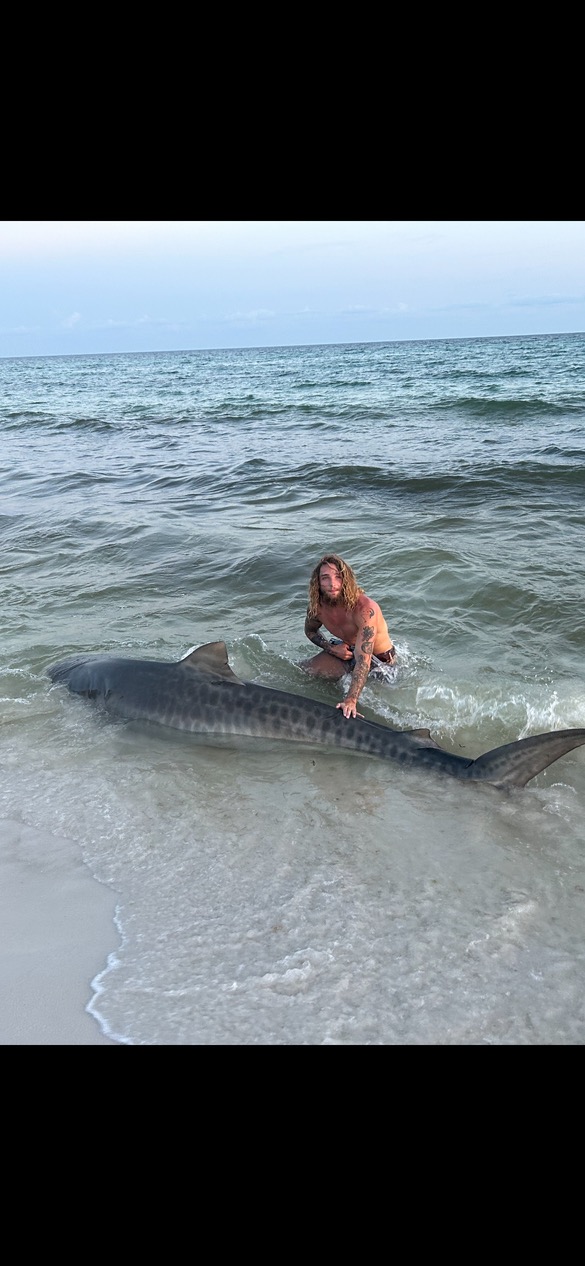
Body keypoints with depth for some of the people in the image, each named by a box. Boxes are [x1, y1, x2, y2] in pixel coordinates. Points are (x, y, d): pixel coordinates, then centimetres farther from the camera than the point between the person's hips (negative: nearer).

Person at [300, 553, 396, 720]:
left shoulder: (365, 608, -37)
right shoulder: (316, 607, -18)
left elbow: (363, 661, -44)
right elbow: (310, 630, 8)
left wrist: (351, 700, -52)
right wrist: (331, 648, -12)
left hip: (380, 659, -4)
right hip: (347, 650, 4)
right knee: (304, 671, -11)